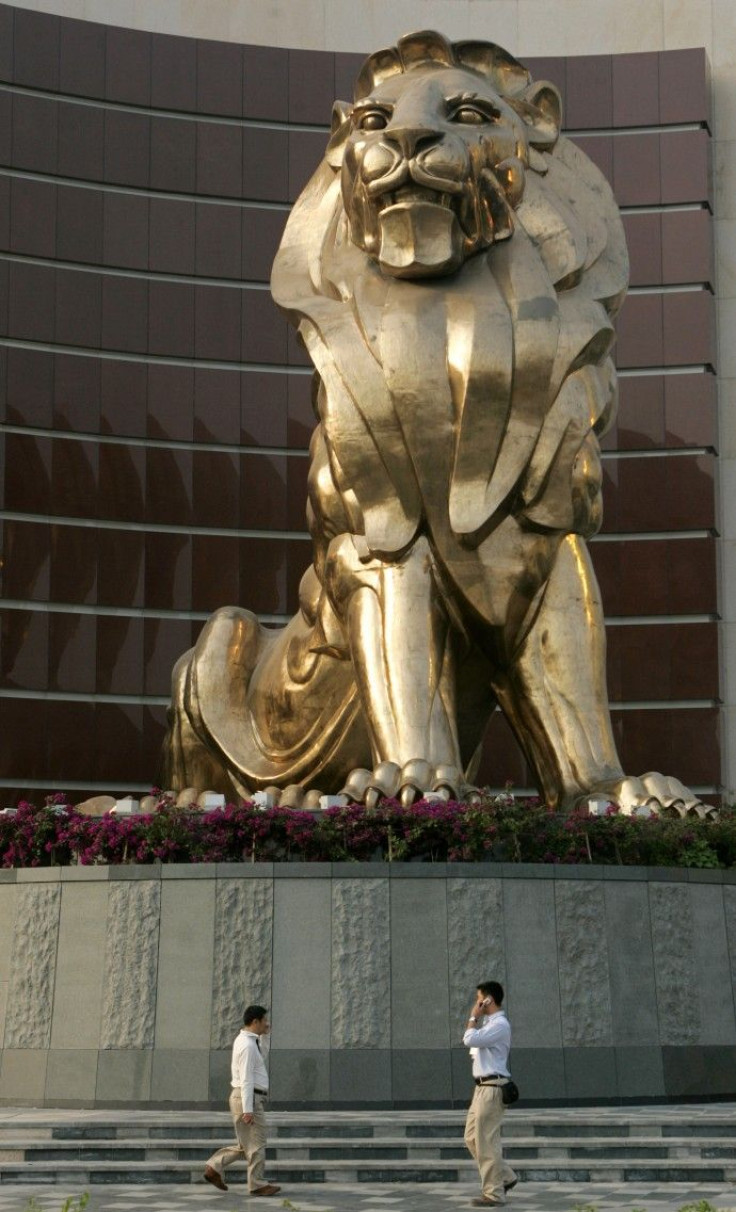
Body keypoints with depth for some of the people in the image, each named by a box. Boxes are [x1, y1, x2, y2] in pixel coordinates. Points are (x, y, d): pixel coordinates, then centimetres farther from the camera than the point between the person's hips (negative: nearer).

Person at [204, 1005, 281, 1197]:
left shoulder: (244, 1039, 13)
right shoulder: (248, 1046, -17)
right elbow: (246, 1079, -22)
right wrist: (248, 1109, -24)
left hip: (247, 1099, 10)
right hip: (248, 1099, -10)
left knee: (245, 1145, 16)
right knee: (256, 1145, -2)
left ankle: (214, 1168, 13)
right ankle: (257, 1185, 5)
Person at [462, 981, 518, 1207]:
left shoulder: (499, 1024, -15)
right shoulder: (489, 1023, 17)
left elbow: (469, 1039, -23)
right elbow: (471, 1041, 24)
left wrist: (474, 1017, -10)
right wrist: (475, 1019, 18)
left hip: (491, 1088, -10)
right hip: (482, 1087, 10)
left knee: (486, 1142, -7)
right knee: (472, 1138, 13)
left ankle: (493, 1194, -1)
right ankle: (504, 1177, 21)